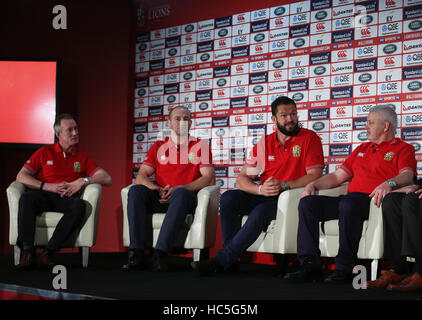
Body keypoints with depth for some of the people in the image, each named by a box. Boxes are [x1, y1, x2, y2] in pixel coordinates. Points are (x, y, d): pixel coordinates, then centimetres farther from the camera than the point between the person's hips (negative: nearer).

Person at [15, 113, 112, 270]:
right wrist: (48, 186, -7)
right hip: (43, 196, 0)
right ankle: (27, 252, -40)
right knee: (27, 198, -36)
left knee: (79, 206, -36)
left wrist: (83, 181, -6)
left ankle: (49, 252, -39)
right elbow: (21, 176, 7)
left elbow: (107, 179, 11)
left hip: (67, 198, 1)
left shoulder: (82, 157, 20)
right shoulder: (44, 152, 16)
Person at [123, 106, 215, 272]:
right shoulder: (158, 147, 19)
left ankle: (160, 253, -44)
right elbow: (141, 176, 10)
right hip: (159, 199, 3)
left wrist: (177, 189, -15)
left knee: (181, 193, -38)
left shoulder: (200, 146, 12)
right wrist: (157, 190, -13)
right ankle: (137, 253, -33)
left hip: (187, 198, -3)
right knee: (135, 191, -26)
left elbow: (209, 178, -1)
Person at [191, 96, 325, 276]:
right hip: (264, 196, 5)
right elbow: (242, 179, 5)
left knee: (260, 212, -34)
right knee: (228, 198, -21)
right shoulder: (264, 144, 11)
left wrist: (283, 185, -22)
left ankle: (220, 260, -28)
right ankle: (231, 261, -20)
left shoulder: (309, 138, 0)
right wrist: (261, 189, -17)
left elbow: (314, 176, -9)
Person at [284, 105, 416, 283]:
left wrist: (389, 183, -32)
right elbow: (337, 176, 28)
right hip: (351, 198, 7)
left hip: (373, 201, -7)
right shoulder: (362, 148, 32)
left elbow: (407, 175, -10)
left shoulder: (403, 148, 10)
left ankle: (344, 269, -32)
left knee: (348, 204, -39)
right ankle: (310, 266, -21)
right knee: (307, 203, -15)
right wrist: (313, 184, 11)